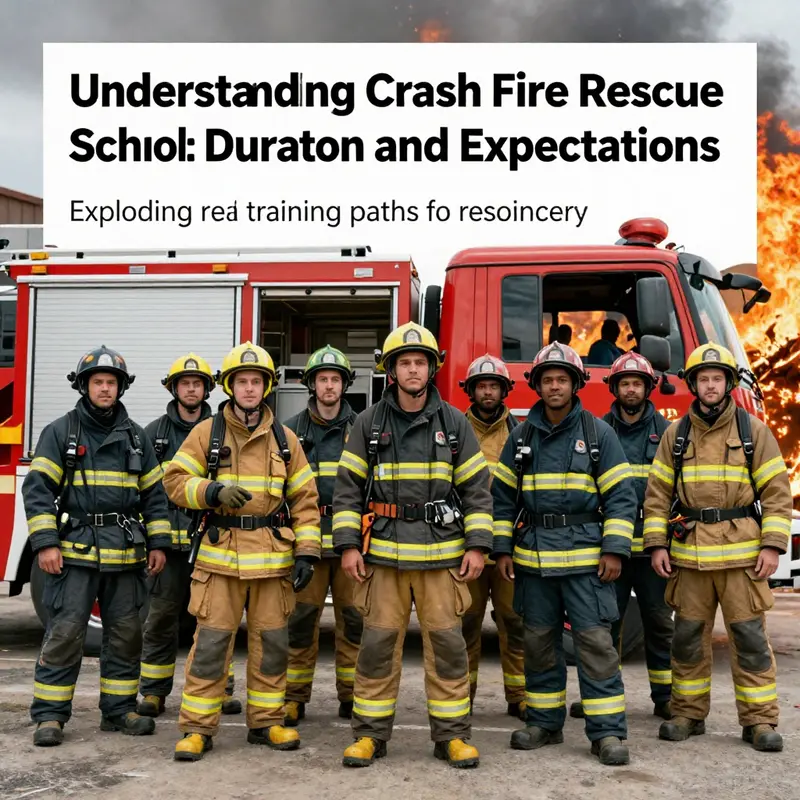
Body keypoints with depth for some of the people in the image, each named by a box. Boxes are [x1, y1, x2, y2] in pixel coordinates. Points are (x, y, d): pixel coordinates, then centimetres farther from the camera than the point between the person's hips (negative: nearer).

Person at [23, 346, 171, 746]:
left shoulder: (136, 436, 11)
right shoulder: (59, 432, 0)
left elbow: (153, 492, 13)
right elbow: (37, 488, -5)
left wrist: (158, 543, 6)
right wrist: (44, 543, -14)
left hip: (125, 555, 4)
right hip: (74, 552, -4)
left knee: (125, 633, 8)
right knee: (64, 632, -4)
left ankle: (118, 709, 21)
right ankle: (50, 714, 6)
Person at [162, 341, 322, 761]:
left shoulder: (284, 439, 8)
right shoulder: (206, 432, 3)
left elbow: (305, 500, 7)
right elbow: (176, 480, -1)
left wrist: (306, 552, -2)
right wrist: (214, 491, -19)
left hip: (272, 557, 2)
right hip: (220, 555, -2)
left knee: (271, 641, 7)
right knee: (211, 641, -2)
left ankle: (266, 721, 21)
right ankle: (197, 727, 8)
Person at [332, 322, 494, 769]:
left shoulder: (454, 422, 4)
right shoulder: (369, 423, 4)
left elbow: (477, 488, 4)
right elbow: (348, 487, 3)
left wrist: (477, 545, -4)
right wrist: (348, 545, -4)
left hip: (442, 553, 0)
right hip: (384, 553, 0)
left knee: (447, 642, 2)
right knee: (378, 642, 4)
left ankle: (452, 735, 14)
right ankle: (370, 733, 15)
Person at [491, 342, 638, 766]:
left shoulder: (598, 433, 1)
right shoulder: (521, 437, 9)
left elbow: (620, 495, -2)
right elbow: (503, 495, 11)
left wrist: (615, 549, -9)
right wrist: (502, 548, 5)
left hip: (585, 556, -3)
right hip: (534, 557, 3)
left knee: (595, 639, -5)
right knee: (539, 640, 9)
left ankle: (607, 731, 1)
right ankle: (544, 722, 21)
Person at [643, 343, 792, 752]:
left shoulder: (753, 430, 2)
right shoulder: (676, 434, 8)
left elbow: (776, 491, 0)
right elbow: (658, 492, 7)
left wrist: (772, 545, -8)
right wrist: (656, 544, 0)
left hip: (741, 553, -2)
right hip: (689, 553, 2)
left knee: (749, 636, 0)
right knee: (688, 636, 8)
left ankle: (759, 720, 9)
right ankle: (688, 713, 20)